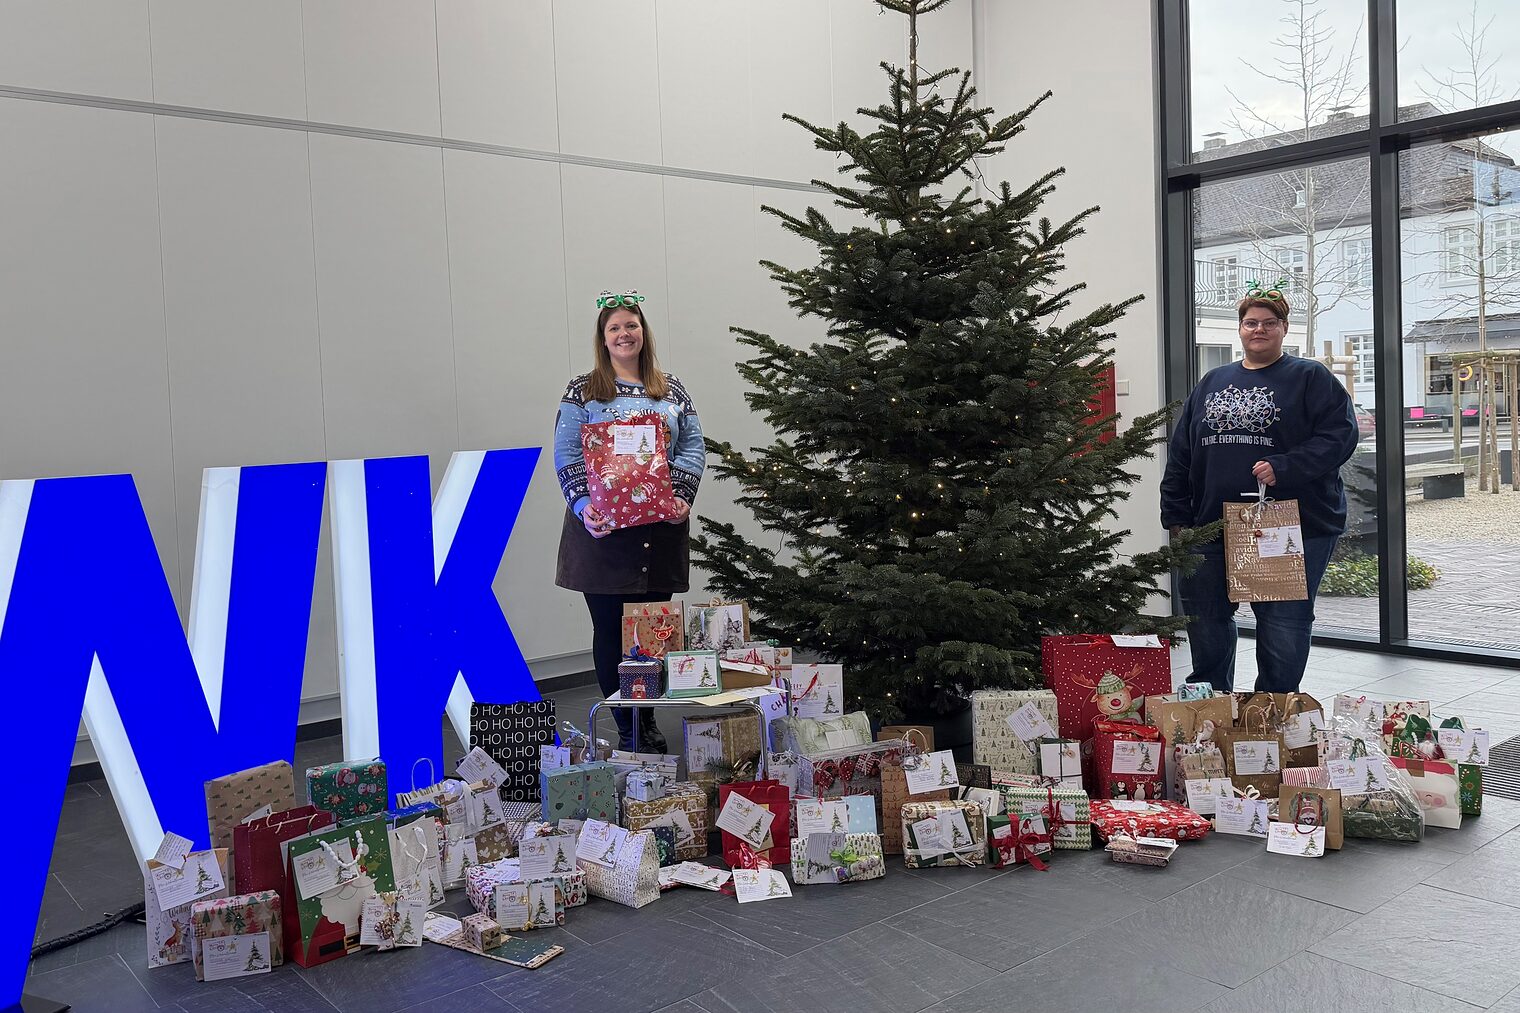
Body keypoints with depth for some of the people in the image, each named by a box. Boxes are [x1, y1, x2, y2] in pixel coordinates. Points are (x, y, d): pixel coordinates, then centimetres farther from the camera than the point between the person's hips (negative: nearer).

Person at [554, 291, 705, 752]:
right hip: (603, 528, -2)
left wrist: (681, 495, -9)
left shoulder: (671, 390, 12)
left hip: (661, 526, 2)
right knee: (611, 630, 2)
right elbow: (567, 455, -3)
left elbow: (693, 446, 7)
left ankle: (648, 723, 21)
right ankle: (627, 730, 12)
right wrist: (584, 506, -16)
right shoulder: (582, 391, 4)